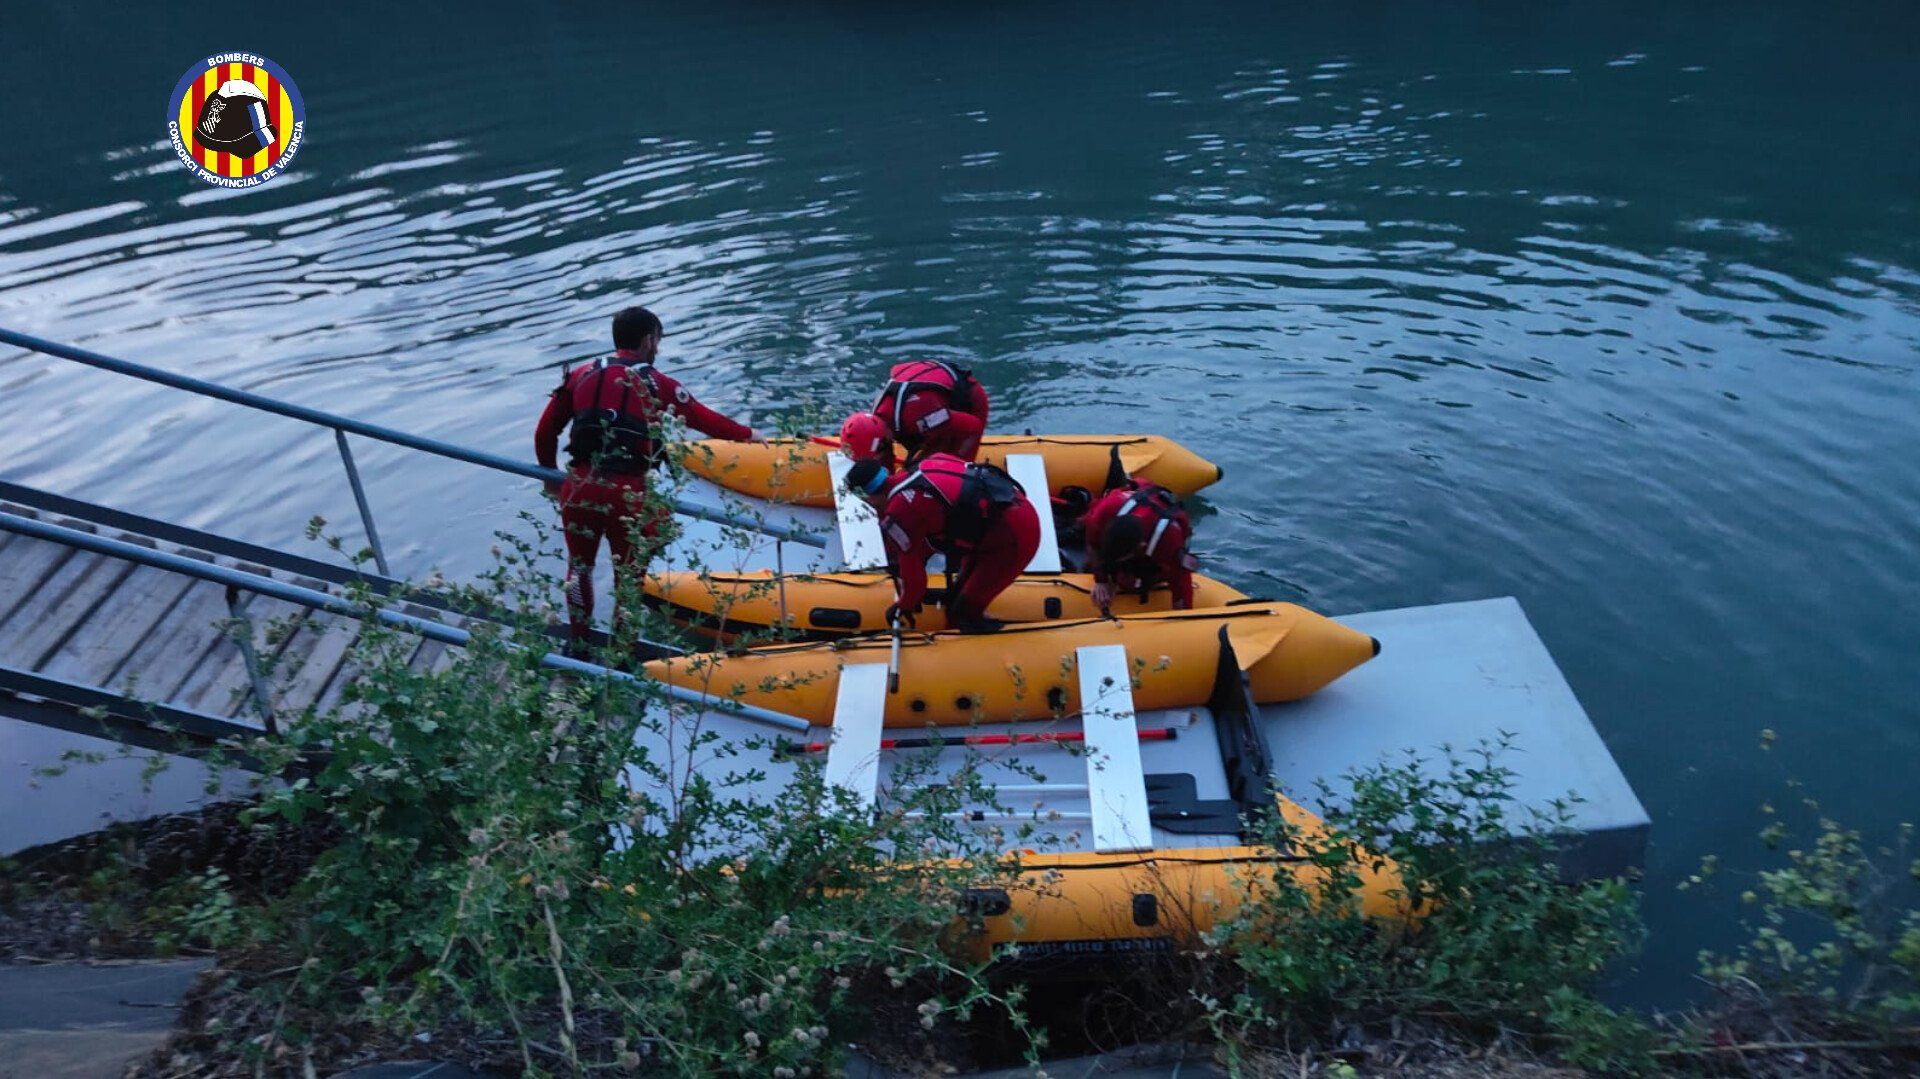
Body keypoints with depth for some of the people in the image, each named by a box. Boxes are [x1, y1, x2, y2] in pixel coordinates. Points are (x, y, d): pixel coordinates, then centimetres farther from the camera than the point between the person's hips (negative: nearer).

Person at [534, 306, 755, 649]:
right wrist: (747, 435, 27)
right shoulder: (658, 384, 2)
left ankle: (578, 644, 38)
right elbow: (707, 421, 9)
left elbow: (545, 432, 14)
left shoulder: (580, 375, 10)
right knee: (629, 579, 15)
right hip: (628, 494, -3)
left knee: (579, 567, 25)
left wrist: (550, 475, 30)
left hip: (579, 488, 3)